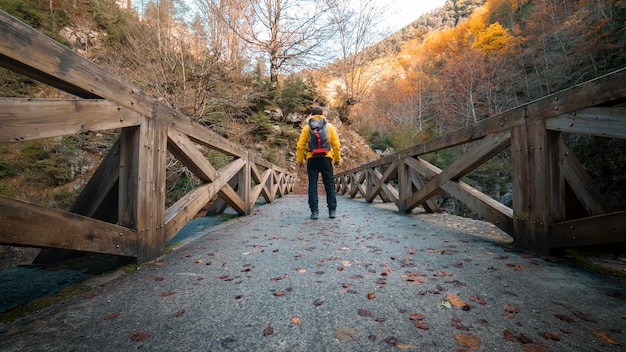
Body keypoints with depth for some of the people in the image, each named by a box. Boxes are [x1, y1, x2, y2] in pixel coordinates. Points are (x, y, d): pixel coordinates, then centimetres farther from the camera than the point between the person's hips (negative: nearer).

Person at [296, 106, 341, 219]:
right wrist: (337, 159, 11)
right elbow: (336, 144, 3)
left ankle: (314, 211, 3)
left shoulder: (307, 127, 7)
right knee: (329, 185, 7)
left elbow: (300, 146, 2)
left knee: (312, 185, 4)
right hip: (326, 159, 0)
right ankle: (332, 210, 7)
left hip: (312, 159, 0)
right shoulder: (329, 126, 7)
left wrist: (299, 160, 8)